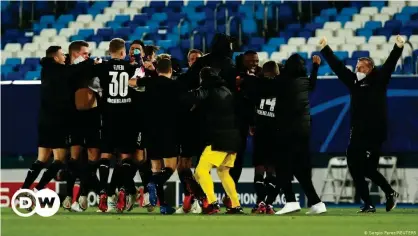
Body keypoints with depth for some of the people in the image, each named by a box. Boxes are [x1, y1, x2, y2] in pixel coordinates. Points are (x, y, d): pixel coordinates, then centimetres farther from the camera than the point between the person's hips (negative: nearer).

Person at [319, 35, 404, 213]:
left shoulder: (378, 80, -1)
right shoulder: (354, 81, 11)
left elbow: (389, 64, -12)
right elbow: (337, 66, 16)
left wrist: (398, 48, -25)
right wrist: (325, 49, 17)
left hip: (375, 133, -6)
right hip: (357, 133, 6)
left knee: (368, 169, -9)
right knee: (355, 169, 7)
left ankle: (390, 193, 8)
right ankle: (368, 204, 14)